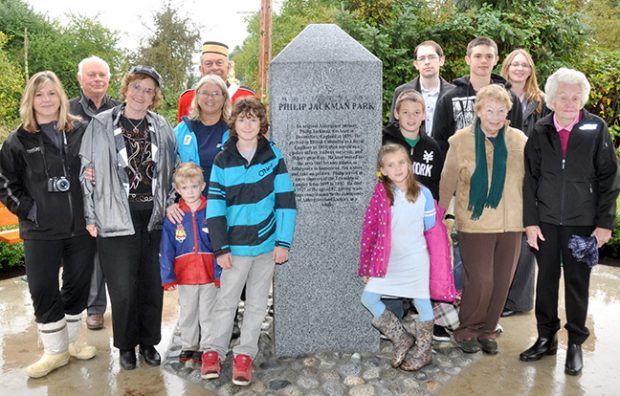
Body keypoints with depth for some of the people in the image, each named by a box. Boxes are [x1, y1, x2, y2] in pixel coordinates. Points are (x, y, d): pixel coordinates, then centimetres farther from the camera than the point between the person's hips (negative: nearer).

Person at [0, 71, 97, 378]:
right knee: (43, 290, 3)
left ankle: (71, 341, 31)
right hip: (40, 230, -1)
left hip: (81, 226, 1)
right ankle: (55, 351, 20)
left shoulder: (80, 131, 3)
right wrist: (28, 209, -6)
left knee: (78, 285, 11)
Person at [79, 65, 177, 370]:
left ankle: (149, 342, 28)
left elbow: (172, 170, 14)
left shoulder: (161, 127, 7)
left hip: (154, 218, 3)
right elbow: (87, 173, 1)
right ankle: (126, 345, 24)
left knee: (152, 285, 9)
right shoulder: (101, 125, 0)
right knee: (123, 288, 2)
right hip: (117, 219, -2)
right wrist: (91, 217, -2)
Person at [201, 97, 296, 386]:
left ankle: (245, 354, 23)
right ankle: (214, 351, 21)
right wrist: (221, 248, -8)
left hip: (267, 244, 1)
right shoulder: (223, 161, -2)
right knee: (226, 300, 6)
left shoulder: (273, 156, -2)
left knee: (257, 303, 10)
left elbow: (286, 200, -2)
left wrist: (283, 242, -7)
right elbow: (215, 207, -3)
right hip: (236, 245, -1)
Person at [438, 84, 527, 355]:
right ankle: (466, 330, 18)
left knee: (501, 282, 8)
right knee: (479, 281, -5)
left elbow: (527, 181, 10)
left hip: (511, 224, 3)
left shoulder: (519, 140, 4)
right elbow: (447, 183, 3)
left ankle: (487, 330, 28)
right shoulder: (461, 140, -2)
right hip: (474, 224, -3)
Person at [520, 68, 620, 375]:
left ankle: (575, 343, 24)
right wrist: (530, 221, -1)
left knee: (577, 282, 9)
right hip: (546, 220, 2)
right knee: (546, 279, 11)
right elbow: (530, 179, 3)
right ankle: (546, 338, 26)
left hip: (582, 222, -2)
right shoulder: (540, 132, 1)